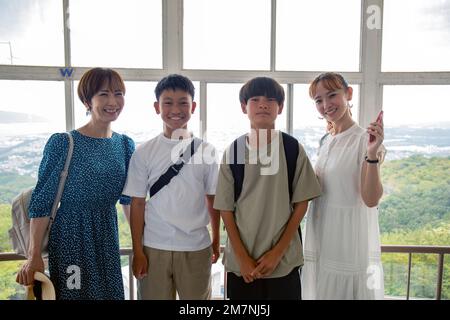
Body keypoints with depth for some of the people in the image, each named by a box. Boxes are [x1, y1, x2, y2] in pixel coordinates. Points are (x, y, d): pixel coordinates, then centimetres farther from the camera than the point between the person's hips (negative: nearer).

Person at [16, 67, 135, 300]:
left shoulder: (125, 144, 1)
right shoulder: (62, 143, -13)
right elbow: (42, 201, -10)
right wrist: (34, 256, -10)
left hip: (108, 236, 5)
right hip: (71, 237, -4)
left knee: (111, 293, 14)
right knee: (73, 293, 9)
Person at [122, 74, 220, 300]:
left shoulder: (206, 151, -1)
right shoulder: (144, 152, -3)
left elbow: (213, 199, 5)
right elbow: (137, 203, -1)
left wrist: (216, 240, 10)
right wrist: (137, 251, -1)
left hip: (197, 247, 1)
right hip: (154, 248, 0)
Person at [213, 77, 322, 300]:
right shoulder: (233, 151, -3)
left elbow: (301, 203, -2)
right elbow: (225, 208, -1)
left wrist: (277, 252, -6)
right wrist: (242, 257, -6)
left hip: (284, 261, 0)